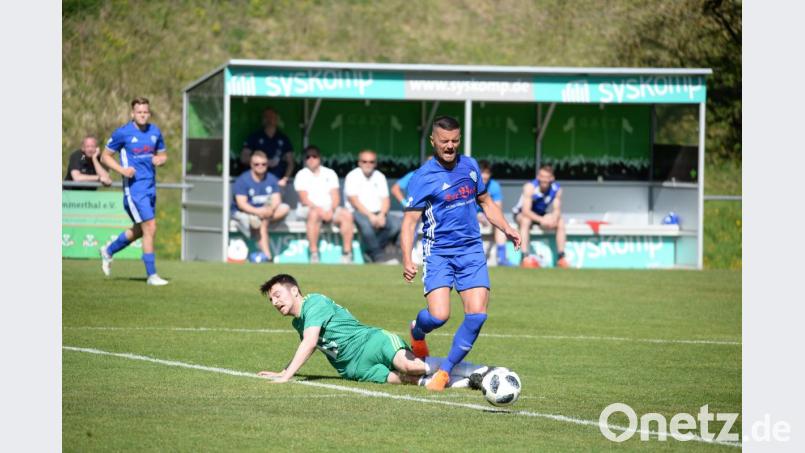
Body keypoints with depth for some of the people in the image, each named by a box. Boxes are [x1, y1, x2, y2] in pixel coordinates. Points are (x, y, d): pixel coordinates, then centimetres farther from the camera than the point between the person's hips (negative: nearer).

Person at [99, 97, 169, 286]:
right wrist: (121, 169, -16)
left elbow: (163, 155, 19)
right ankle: (151, 275, -4)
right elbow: (106, 156, 0)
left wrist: (160, 160, -5)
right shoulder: (123, 133, -8)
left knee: (139, 230, 17)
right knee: (150, 228, -12)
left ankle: (108, 251, 40)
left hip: (150, 186, 7)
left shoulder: (155, 132, 7)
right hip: (134, 187, -7)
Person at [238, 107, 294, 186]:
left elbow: (290, 162, 13)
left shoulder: (284, 139, 12)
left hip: (278, 182, 1)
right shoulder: (254, 137, 7)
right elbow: (244, 158, 1)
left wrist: (285, 179, -5)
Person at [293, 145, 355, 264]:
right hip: (307, 209, -4)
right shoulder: (301, 175, 3)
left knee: (347, 214, -25)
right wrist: (320, 210, -23)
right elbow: (304, 200, -8)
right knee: (314, 214, -39)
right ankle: (314, 254, -40)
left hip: (329, 209, 4)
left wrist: (331, 210, -17)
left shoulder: (330, 174, 13)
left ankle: (347, 253, -23)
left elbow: (335, 196, 4)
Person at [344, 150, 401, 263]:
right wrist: (370, 215, -20)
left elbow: (385, 199, 8)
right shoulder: (353, 176, 0)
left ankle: (371, 251, -18)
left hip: (378, 214, 5)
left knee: (396, 223, -22)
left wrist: (381, 215, -12)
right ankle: (378, 256, -31)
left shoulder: (380, 177, 15)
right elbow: (354, 200, -10)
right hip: (358, 212, -5)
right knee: (366, 223, -38)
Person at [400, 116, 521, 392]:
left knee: (477, 314, -11)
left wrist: (506, 228, 9)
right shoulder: (423, 178, -8)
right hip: (438, 253, -4)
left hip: (471, 251, 4)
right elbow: (410, 221, -10)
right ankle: (417, 332, 20)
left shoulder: (470, 166, 8)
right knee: (438, 316, -18)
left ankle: (445, 370, 5)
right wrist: (407, 260, -23)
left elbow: (485, 202, 23)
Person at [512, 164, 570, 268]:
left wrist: (554, 218, -36)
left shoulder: (556, 189, -13)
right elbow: (526, 211, -32)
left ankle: (561, 258, -11)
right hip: (521, 214, -5)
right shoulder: (530, 187, -27)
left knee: (560, 222, -17)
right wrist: (541, 220, -45)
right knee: (526, 220, -37)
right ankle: (525, 258, -40)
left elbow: (557, 210, -11)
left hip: (541, 215, 5)